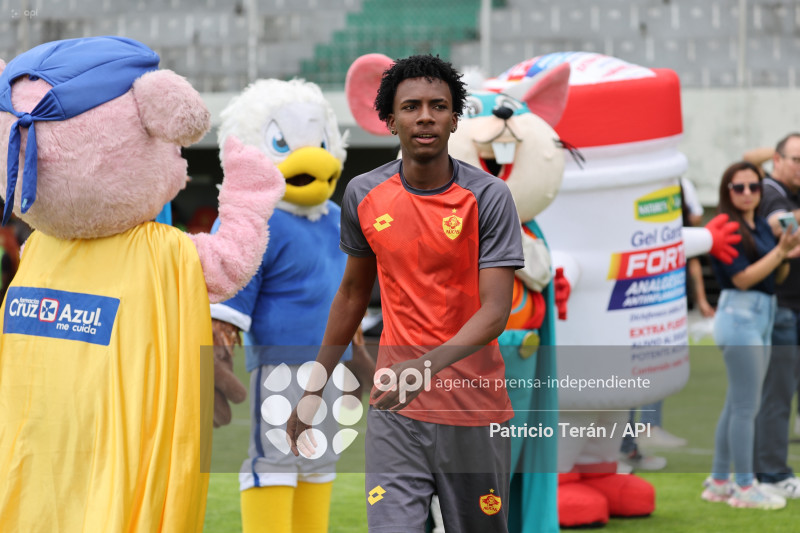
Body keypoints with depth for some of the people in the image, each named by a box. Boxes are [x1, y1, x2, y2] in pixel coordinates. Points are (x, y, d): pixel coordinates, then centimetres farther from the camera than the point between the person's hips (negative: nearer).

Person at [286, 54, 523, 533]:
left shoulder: (489, 197, -9)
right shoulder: (364, 195, 3)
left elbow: (495, 312, -15)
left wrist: (426, 366, -32)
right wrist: (313, 390, 18)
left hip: (474, 410, -2)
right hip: (395, 410, 2)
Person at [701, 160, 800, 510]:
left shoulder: (762, 227, 12)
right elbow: (743, 278, -18)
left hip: (761, 317, 9)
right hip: (739, 316, -9)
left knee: (736, 404, 14)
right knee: (746, 406, -7)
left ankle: (718, 482, 21)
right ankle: (744, 488, -2)